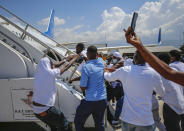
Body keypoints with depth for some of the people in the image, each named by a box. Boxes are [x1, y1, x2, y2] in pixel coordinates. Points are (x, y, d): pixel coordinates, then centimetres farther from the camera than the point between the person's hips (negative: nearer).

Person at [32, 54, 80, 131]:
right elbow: (67, 67, -4)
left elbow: (54, 66, 17)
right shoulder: (51, 73, -16)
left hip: (36, 110, 8)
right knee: (63, 124, 16)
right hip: (45, 110, -8)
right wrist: (76, 57, 12)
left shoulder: (38, 73, 3)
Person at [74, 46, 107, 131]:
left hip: (90, 101, -5)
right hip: (103, 99, 6)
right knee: (100, 123, 20)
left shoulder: (86, 67, -17)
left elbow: (83, 88, -15)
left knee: (78, 122, 14)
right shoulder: (101, 62, 0)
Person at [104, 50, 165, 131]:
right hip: (146, 120, -1)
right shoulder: (154, 73, -8)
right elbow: (161, 92, 8)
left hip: (128, 118, 1)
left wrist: (104, 72, 32)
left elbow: (109, 77, 10)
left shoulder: (124, 70, -9)